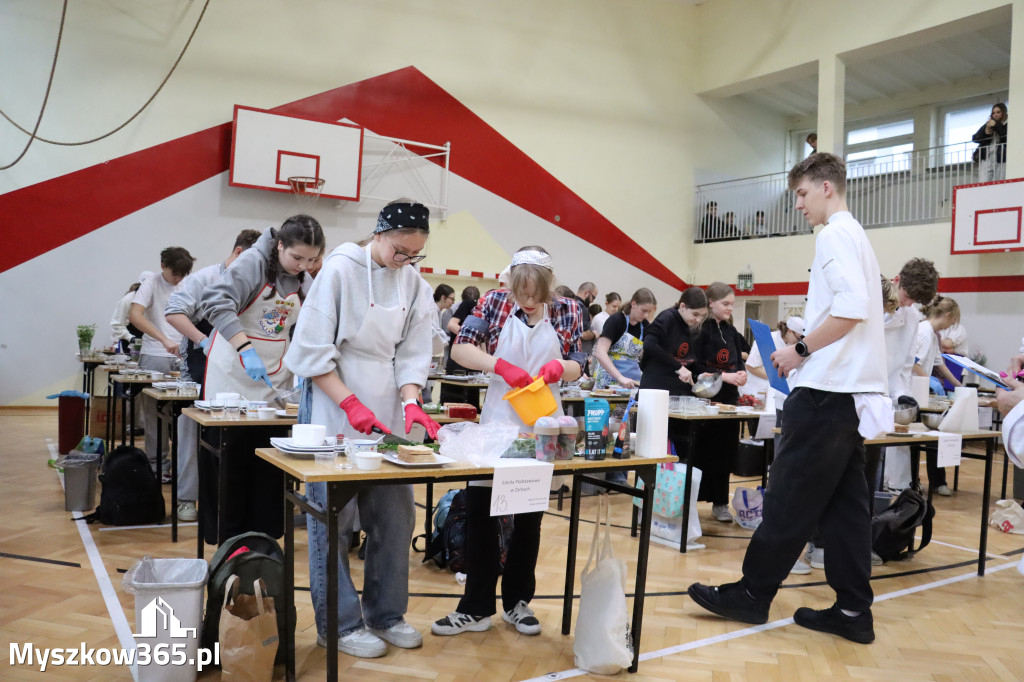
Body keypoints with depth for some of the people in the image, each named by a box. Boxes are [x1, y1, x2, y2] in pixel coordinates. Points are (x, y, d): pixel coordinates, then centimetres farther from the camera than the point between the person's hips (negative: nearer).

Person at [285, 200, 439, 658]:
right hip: (337, 410, -5)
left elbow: (411, 352, 6)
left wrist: (410, 402, -11)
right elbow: (312, 350, -12)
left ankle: (385, 614, 25)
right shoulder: (341, 269, -10)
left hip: (387, 414, 6)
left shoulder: (413, 284, 5)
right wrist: (352, 404, -18)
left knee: (396, 514, 8)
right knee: (335, 518, 1)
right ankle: (338, 624, 15)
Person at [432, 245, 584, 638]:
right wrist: (502, 366, -25)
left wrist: (560, 366, -19)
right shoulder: (496, 302, -4)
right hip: (496, 425, -1)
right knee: (480, 512, 1)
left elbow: (577, 367, 4)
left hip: (541, 429, 1)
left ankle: (517, 602, 27)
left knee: (530, 517, 12)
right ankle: (476, 609, 13)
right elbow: (460, 348, -11)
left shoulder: (566, 312, 0)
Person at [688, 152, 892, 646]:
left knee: (789, 499, -2)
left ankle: (752, 595, 8)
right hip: (854, 391, 10)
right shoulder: (858, 236, 21)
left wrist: (801, 350, -14)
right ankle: (853, 611, 14)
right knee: (844, 503, 10)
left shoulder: (835, 235, -9)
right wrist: (806, 350, 16)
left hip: (826, 390, -10)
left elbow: (852, 307, -23)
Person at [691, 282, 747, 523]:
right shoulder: (701, 329, -7)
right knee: (701, 451, -1)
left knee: (725, 453, 7)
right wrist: (725, 376, -19)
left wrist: (741, 373, -6)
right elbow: (698, 367, -13)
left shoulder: (731, 332, 13)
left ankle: (720, 503, 16)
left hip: (729, 398, 6)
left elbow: (739, 361, 15)